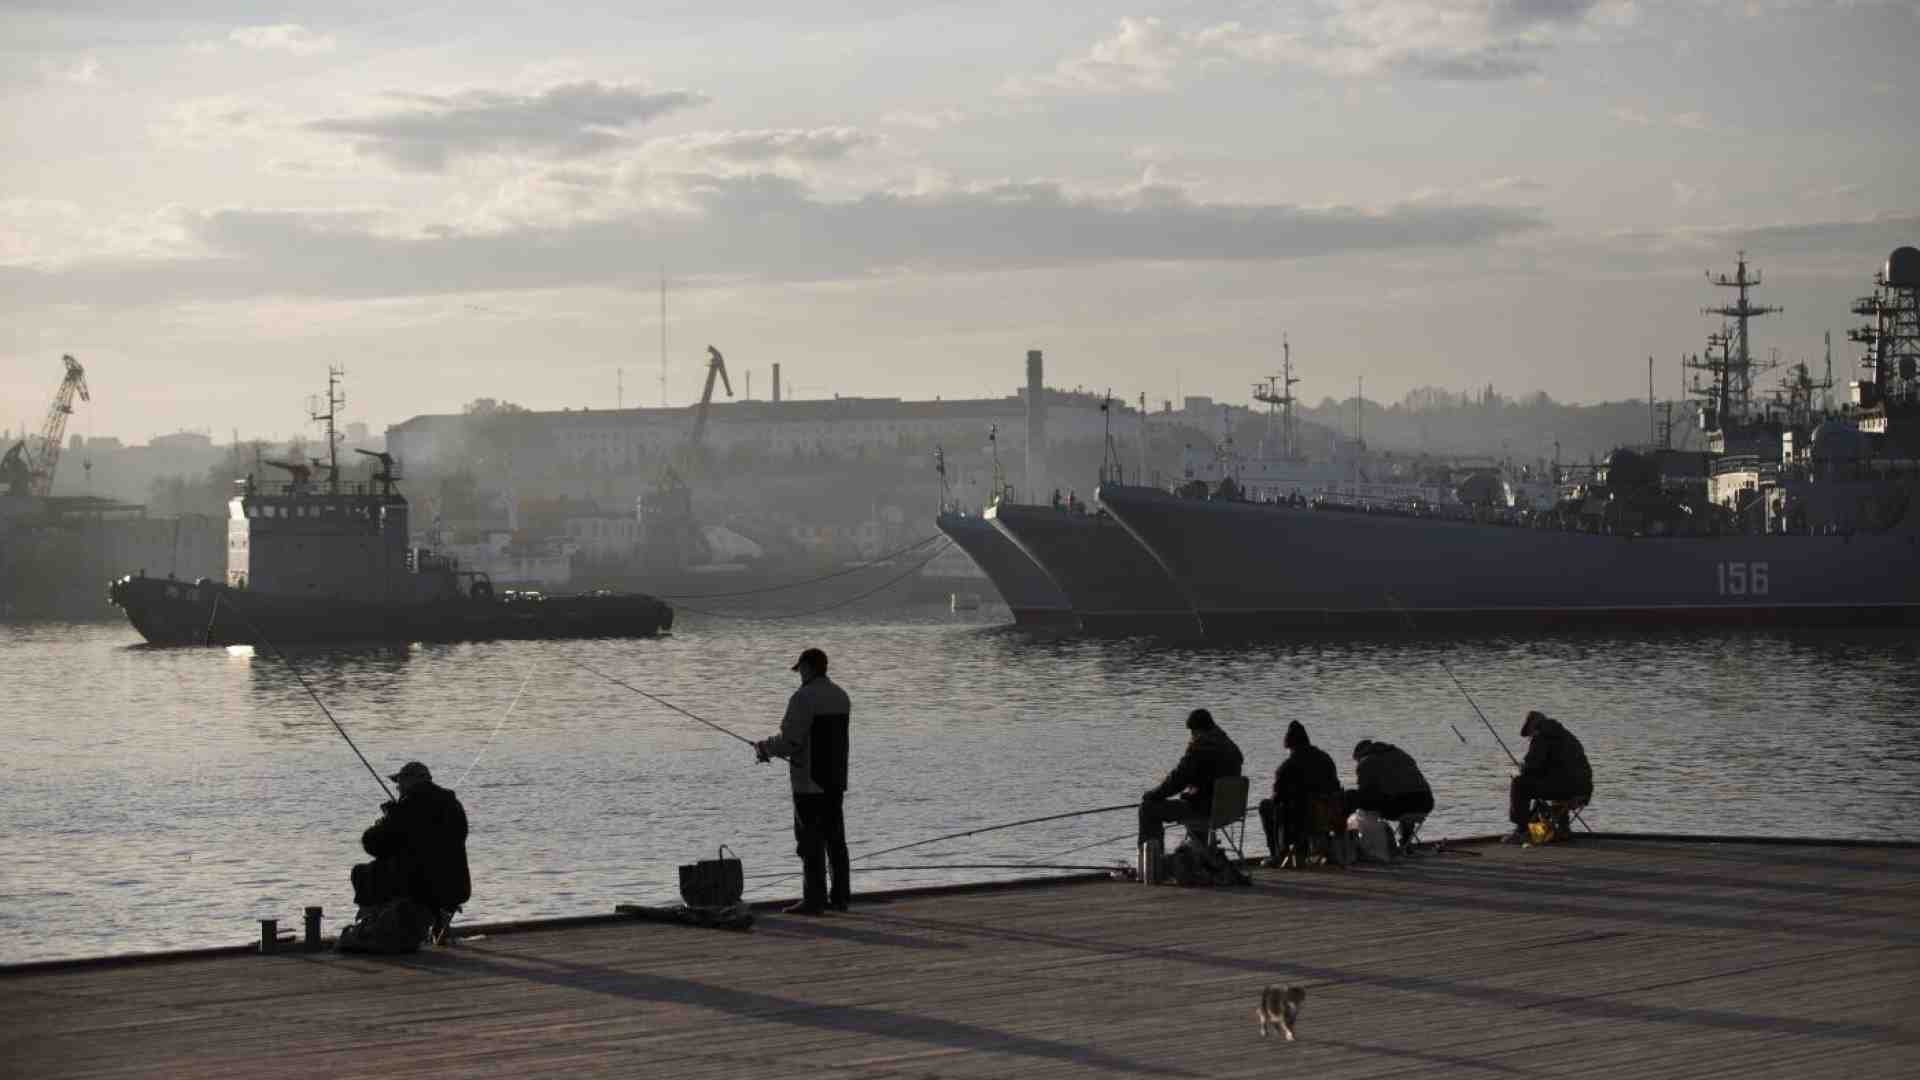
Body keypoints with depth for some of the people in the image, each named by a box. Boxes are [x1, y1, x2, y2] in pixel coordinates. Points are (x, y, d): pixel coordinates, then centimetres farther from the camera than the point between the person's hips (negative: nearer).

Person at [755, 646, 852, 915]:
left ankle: (814, 899, -4)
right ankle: (840, 896, 15)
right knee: (835, 840, 12)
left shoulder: (804, 697, -15)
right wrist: (774, 749, 21)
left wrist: (764, 748, 1)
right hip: (836, 781, 8)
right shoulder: (840, 696, 12)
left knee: (811, 842, -4)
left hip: (809, 783, -8)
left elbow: (789, 740, -19)